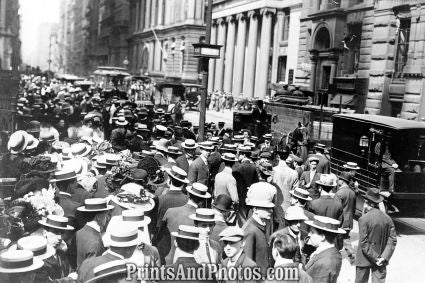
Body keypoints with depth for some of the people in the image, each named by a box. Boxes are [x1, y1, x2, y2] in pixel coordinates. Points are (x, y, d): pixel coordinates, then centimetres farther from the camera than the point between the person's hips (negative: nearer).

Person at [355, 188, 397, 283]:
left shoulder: (364, 219, -16)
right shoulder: (387, 218, -1)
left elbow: (363, 243, -18)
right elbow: (392, 240, -2)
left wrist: (375, 258, -11)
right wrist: (384, 257, -7)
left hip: (365, 260, -4)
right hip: (381, 260, 4)